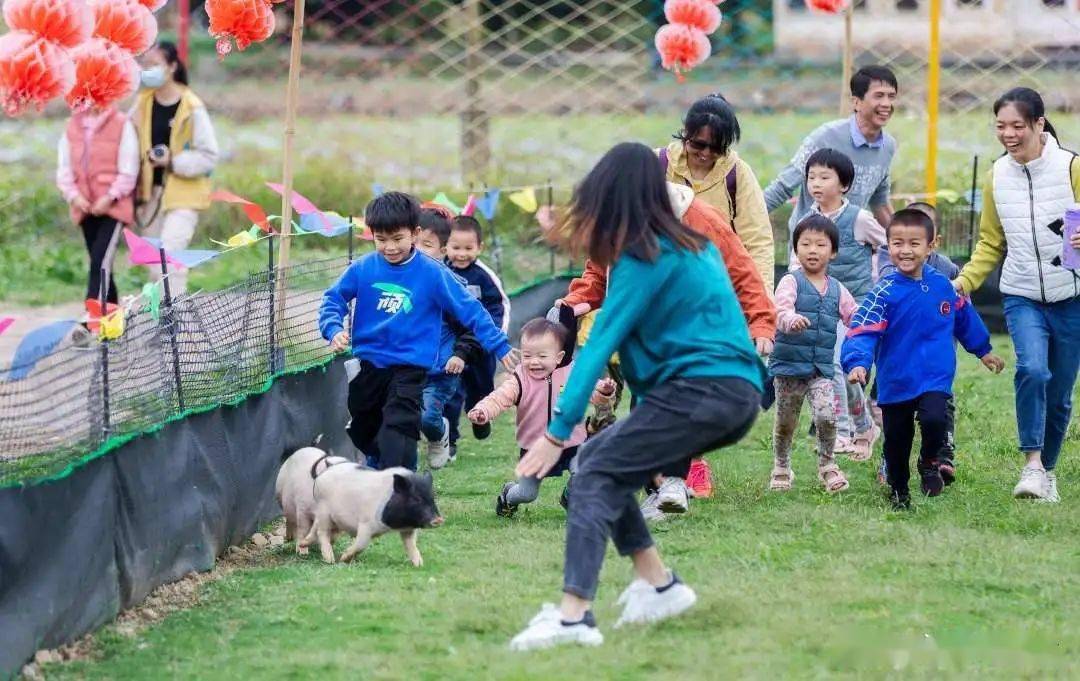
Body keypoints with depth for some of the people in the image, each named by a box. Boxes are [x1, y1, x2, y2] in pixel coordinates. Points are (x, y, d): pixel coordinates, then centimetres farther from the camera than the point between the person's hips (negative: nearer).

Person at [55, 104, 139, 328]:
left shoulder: (121, 125, -3)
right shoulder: (72, 126, 10)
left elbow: (128, 169, -7)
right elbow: (64, 168, 9)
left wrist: (110, 197, -15)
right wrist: (73, 196, -6)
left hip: (113, 206, -5)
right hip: (85, 207, 5)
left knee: (101, 260, -19)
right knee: (100, 262, 11)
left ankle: (94, 315, -26)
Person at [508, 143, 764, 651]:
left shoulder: (644, 258, -7)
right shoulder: (691, 244, 18)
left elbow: (600, 344, -11)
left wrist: (557, 432, -13)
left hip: (701, 392, -8)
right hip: (739, 396, 8)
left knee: (595, 474, -11)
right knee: (605, 461, 16)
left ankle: (574, 615, -26)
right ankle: (657, 583, 10)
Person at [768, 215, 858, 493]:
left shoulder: (836, 289, 9)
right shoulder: (791, 282, -6)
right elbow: (781, 309, -24)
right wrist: (792, 320, -47)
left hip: (822, 368, 2)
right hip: (789, 365, -2)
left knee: (826, 415, -18)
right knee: (785, 422, 9)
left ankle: (827, 465, 2)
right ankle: (781, 468, 30)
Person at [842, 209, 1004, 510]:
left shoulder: (943, 286, 2)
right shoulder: (884, 292, -11)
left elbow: (965, 319, 21)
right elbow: (862, 332, -21)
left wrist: (983, 350, 34)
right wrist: (857, 363, -39)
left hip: (935, 380, 1)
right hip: (896, 382, -1)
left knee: (934, 420, -26)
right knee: (896, 444, 9)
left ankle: (930, 462, 5)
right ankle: (899, 493, 34)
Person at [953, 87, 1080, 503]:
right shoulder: (998, 176, 3)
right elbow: (990, 243, 13)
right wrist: (964, 281, -1)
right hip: (1022, 296, 1)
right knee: (1032, 369, -23)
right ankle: (1032, 465, -19)